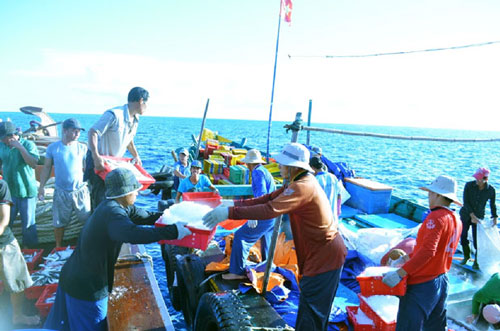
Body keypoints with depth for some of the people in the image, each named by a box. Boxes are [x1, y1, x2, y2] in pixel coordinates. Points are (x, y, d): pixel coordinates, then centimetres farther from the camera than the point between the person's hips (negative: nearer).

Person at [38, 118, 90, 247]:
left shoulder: (82, 148, -1)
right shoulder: (53, 147, -1)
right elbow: (47, 167, 5)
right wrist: (42, 186, 2)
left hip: (80, 190, 0)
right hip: (61, 192, 0)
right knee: (59, 222, 13)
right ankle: (58, 247, 33)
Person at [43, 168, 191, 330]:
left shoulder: (114, 206, 3)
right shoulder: (112, 212, -27)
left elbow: (145, 217, 6)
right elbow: (132, 234, -46)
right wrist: (173, 231, -41)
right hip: (87, 288, -9)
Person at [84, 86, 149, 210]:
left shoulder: (135, 119, 3)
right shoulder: (114, 115, -24)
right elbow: (92, 132, -26)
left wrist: (136, 156, 12)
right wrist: (96, 157, -36)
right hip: (99, 160, -8)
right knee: (100, 198, -7)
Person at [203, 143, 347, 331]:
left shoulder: (303, 186, -26)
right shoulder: (301, 181, 7)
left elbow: (270, 209, -37)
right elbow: (269, 198, 7)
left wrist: (230, 212, -35)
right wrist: (234, 204, 1)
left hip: (323, 256, -10)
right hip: (319, 254, 10)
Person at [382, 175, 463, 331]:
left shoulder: (436, 217, -19)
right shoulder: (456, 221, 7)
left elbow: (427, 251, -29)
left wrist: (400, 273, -28)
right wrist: (409, 257, 21)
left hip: (421, 285, -9)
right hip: (442, 282, 9)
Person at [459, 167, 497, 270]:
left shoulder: (491, 190, -10)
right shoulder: (469, 185, -14)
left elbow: (492, 204, 7)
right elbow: (465, 202, -13)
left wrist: (495, 217, 1)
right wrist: (472, 215, -18)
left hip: (479, 217, 0)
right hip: (466, 215, 1)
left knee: (477, 240, -2)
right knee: (463, 237, 7)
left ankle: (477, 261, 17)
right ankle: (466, 256, 30)